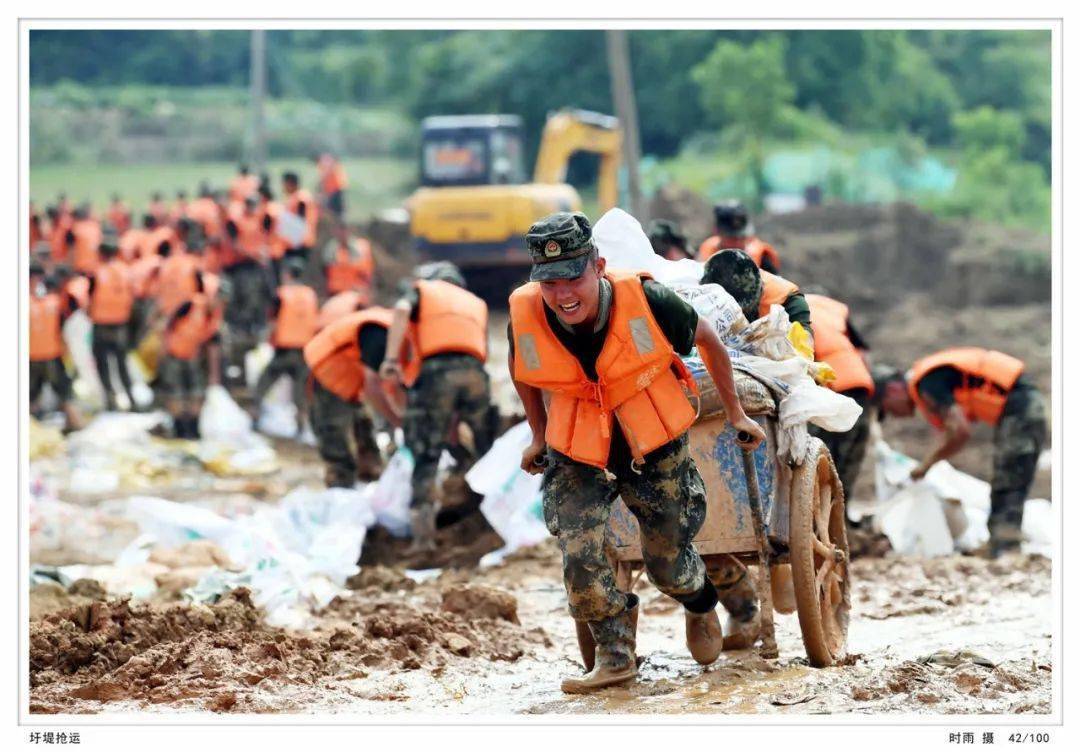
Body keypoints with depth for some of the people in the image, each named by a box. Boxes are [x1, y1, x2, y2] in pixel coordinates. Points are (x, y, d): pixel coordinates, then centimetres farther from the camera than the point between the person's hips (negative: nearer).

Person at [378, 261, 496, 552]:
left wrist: (391, 359, -10)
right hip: (474, 373, 3)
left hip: (435, 372, -3)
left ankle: (423, 534, -12)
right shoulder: (476, 303, 34)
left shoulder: (422, 290, 24)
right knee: (481, 455, 16)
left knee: (425, 458, -3)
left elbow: (402, 310, 0)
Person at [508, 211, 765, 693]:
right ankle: (615, 657, 5)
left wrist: (735, 413, 4)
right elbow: (521, 369, 5)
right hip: (577, 454, 1)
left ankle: (701, 608, 46)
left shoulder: (645, 301, -28)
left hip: (656, 450, -1)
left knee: (667, 563, 10)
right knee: (579, 558, -16)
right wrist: (539, 435, 16)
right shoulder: (526, 317, -22)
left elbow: (706, 338, -7)